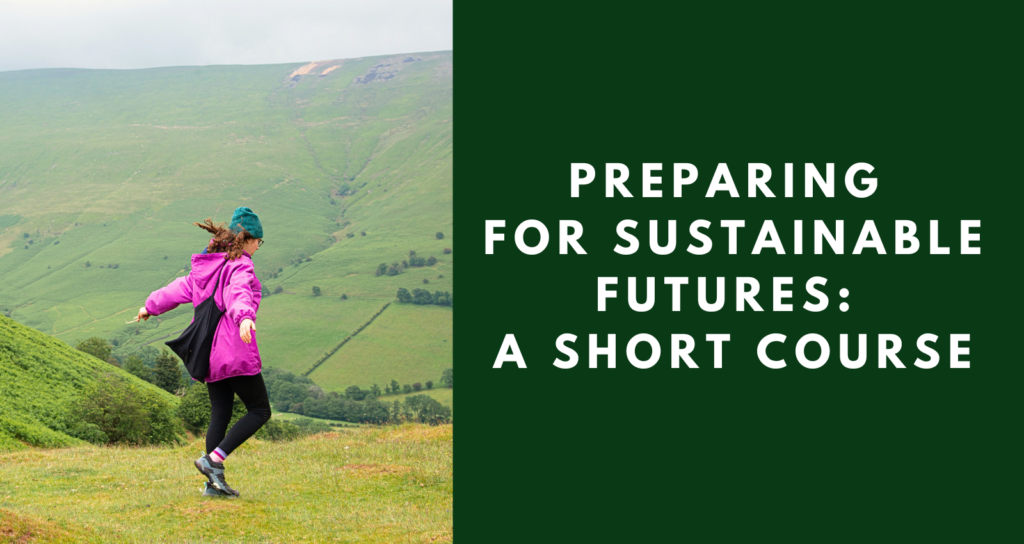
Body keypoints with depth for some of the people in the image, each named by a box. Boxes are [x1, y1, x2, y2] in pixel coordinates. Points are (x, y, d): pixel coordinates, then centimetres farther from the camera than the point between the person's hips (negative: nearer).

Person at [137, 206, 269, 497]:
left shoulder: (205, 267, 15)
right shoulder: (239, 267, -10)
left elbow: (178, 290, 28)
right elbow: (238, 294, -31)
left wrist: (150, 307, 44)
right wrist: (245, 317, -51)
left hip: (209, 353, 8)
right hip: (235, 352, -8)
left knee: (220, 414, 10)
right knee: (259, 410, 0)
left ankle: (214, 480, 6)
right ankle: (213, 459, -10)